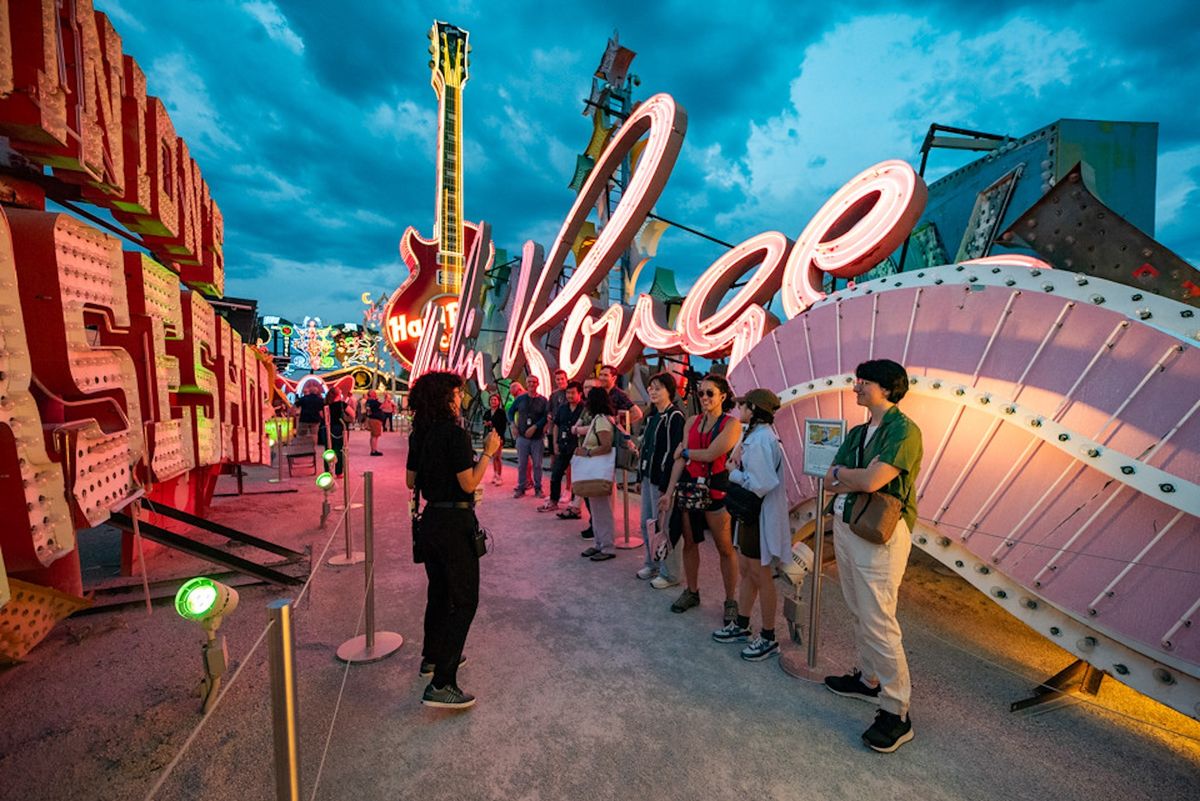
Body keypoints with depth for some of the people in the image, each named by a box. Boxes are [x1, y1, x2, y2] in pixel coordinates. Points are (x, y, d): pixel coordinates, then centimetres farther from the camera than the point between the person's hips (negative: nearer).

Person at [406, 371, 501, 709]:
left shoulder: (419, 435, 6)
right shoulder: (455, 433, -19)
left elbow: (411, 481, 13)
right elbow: (469, 483, -19)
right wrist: (488, 453, -10)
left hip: (431, 518, 9)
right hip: (455, 522, -9)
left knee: (440, 590, 24)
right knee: (463, 600, 1)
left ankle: (432, 657, 41)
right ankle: (441, 684, 2)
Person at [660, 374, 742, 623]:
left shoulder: (732, 423, -8)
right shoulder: (692, 422, 8)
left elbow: (710, 454, -18)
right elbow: (680, 459, 5)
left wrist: (684, 451, -2)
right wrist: (670, 491, 1)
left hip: (716, 488, -5)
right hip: (689, 486, 5)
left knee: (725, 547, 4)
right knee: (689, 542, 14)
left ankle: (731, 601, 18)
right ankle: (692, 592, 31)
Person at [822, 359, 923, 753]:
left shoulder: (903, 431, -14)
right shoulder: (857, 433, 11)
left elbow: (871, 480, -25)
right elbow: (830, 482, 5)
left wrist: (840, 472, -6)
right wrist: (859, 477, -14)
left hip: (880, 536, -8)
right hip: (845, 527, 8)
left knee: (878, 622, -3)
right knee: (858, 614, 19)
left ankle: (896, 713, 12)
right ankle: (869, 679, 37)